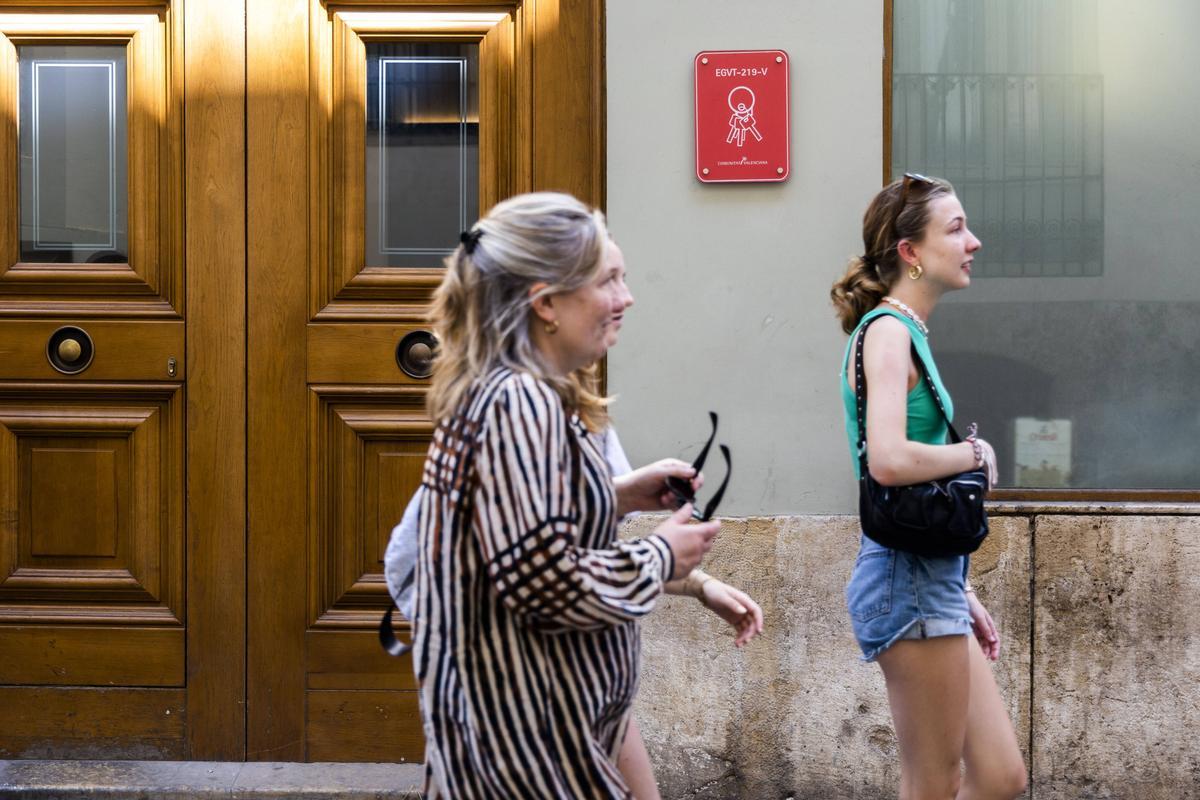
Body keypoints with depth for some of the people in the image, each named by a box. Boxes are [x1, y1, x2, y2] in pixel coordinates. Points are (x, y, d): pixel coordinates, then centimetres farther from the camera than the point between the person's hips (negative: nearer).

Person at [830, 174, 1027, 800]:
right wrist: (973, 452, -11)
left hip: (932, 580, 9)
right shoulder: (888, 331, -12)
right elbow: (889, 460, -28)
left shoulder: (908, 333, 16)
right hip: (910, 580, -9)